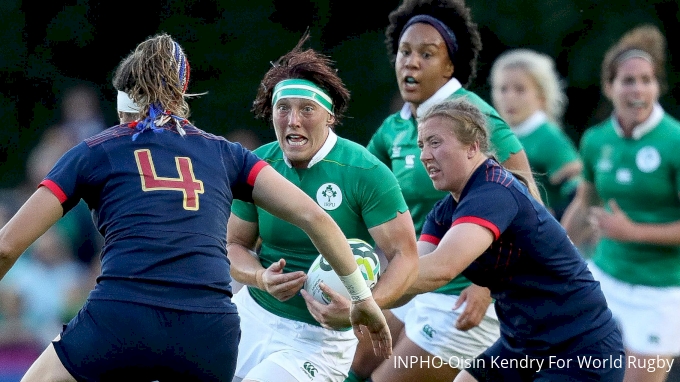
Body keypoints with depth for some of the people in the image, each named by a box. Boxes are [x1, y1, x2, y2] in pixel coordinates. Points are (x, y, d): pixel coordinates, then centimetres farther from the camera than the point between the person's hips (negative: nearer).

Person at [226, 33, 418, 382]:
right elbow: (234, 245, 7)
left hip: (321, 336, -5)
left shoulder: (366, 173, -15)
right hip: (254, 315, 5)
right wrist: (262, 279, -15)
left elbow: (405, 256, -15)